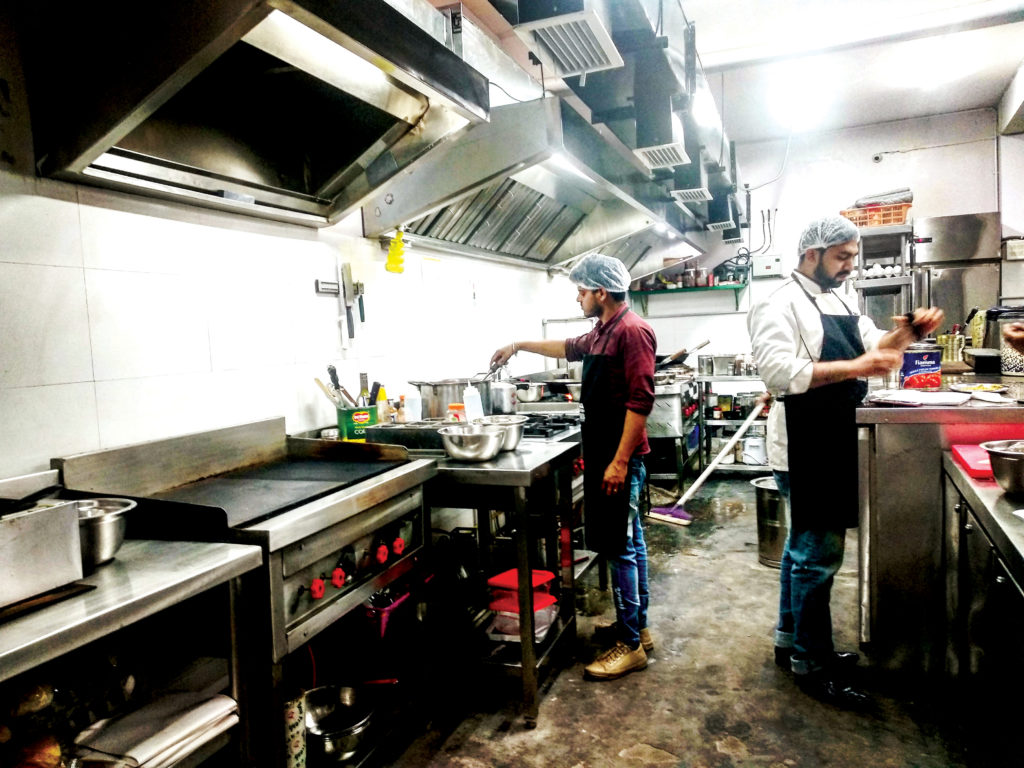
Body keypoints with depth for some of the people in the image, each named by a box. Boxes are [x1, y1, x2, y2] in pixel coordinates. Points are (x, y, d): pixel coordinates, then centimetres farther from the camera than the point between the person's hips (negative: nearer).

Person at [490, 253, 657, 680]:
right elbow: (570, 348, 35)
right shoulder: (602, 332, 14)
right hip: (604, 453, 10)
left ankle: (630, 645, 8)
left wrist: (619, 461, -23)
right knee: (630, 542, 15)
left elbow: (640, 400, -21)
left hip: (619, 458, -10)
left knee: (619, 548, -3)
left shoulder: (632, 331, -15)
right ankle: (639, 629, 27)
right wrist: (520, 346, 37)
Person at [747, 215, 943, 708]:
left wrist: (905, 334, 0)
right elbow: (779, 372, -26)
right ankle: (811, 664, 10)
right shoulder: (781, 305, -13)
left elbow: (875, 348, 20)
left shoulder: (842, 302, 15)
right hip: (805, 446, -10)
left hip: (834, 443, 10)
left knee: (804, 546, 17)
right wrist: (854, 367, -28)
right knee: (819, 552, -4)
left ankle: (790, 641, 31)